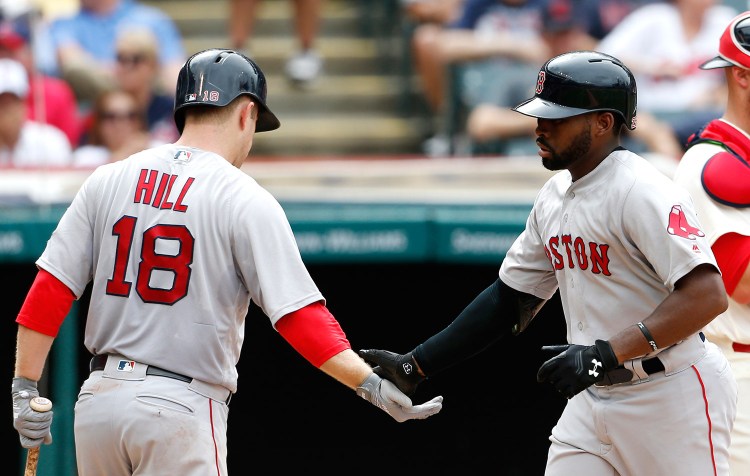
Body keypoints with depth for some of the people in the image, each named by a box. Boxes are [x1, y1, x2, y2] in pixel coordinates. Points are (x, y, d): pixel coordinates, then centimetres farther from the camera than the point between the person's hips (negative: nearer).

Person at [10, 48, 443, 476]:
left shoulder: (108, 180, 7)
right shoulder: (247, 200, -6)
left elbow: (51, 289, 4)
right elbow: (298, 315, -15)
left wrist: (26, 390, 7)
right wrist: (372, 385, -16)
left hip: (99, 396, 5)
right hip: (182, 409, -5)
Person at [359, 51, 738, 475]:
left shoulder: (641, 192, -18)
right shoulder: (555, 195, 9)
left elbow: (707, 295, -28)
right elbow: (510, 300, 17)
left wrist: (606, 353, -33)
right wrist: (413, 366, 12)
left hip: (671, 396, -8)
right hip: (594, 397, 8)